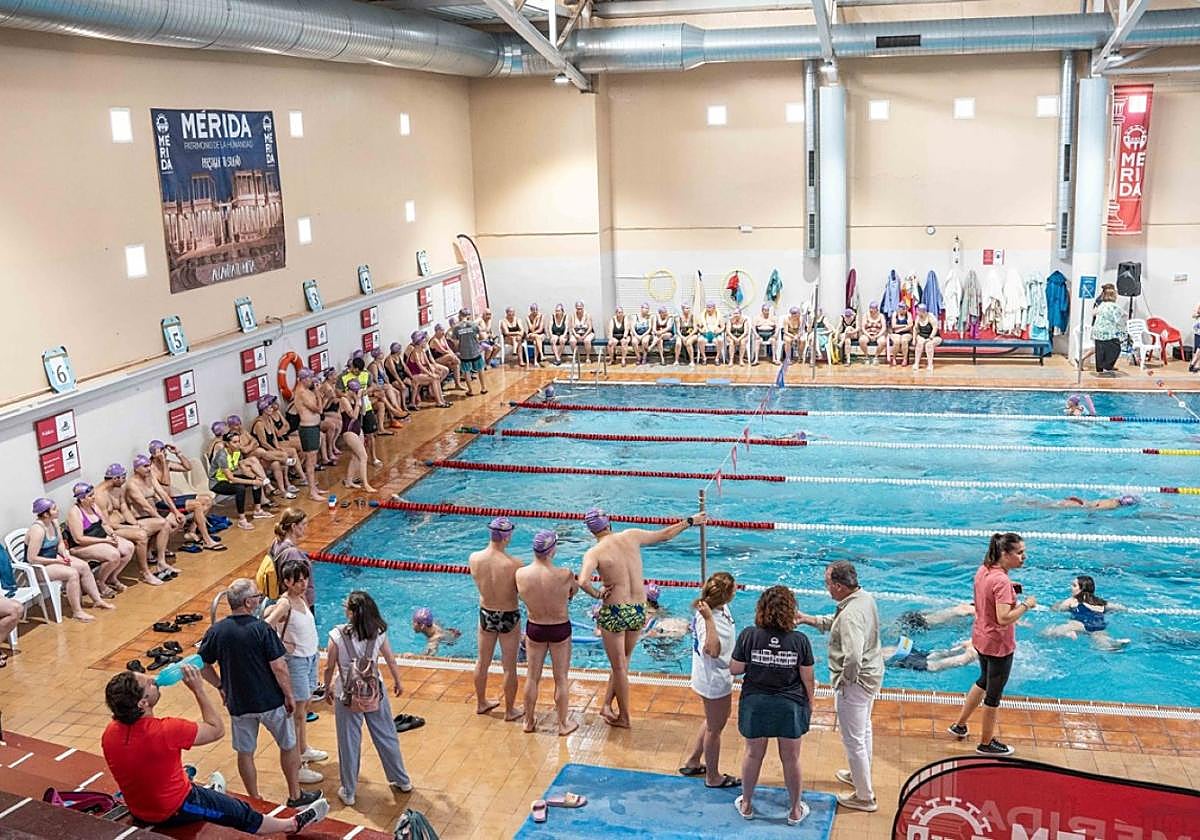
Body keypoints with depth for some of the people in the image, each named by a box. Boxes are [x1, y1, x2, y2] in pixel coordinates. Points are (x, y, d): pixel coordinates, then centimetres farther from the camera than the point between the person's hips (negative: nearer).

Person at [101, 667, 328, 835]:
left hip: (137, 809, 6)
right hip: (175, 810, -6)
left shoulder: (109, 733, -15)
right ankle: (293, 824, 37)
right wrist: (198, 690, -17)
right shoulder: (165, 731, -35)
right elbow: (217, 729, -19)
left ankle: (211, 793, 66)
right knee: (242, 814, 15)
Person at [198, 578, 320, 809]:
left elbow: (203, 666, 1)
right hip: (270, 701, -3)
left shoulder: (216, 631, -8)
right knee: (288, 746, 17)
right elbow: (279, 667, -20)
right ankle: (295, 795, 27)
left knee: (245, 753, 18)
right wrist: (289, 696, -7)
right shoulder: (261, 629, -20)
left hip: (238, 703, 3)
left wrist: (221, 686, 15)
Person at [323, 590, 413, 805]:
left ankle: (348, 791, 23)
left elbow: (329, 668, -8)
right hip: (375, 694, 2)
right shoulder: (378, 633, -10)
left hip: (347, 696, -2)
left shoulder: (337, 635, -17)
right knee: (387, 737, 17)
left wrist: (328, 690, 10)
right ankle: (402, 781, 31)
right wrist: (397, 682, 20)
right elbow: (391, 661, 2)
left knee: (348, 743, 12)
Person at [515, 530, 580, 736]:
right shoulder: (564, 575, -26)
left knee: (532, 678, 20)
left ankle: (529, 721, 36)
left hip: (534, 629, 2)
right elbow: (575, 589, -5)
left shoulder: (521, 574, -19)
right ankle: (563, 724, 30)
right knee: (561, 679, 15)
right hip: (560, 629, -2)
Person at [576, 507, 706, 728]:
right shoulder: (631, 536, 0)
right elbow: (665, 535, 13)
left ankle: (624, 717, 23)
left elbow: (583, 582, -30)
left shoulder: (594, 553, -12)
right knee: (623, 661, 23)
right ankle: (607, 704, 26)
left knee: (619, 666, 11)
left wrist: (597, 594, -10)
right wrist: (690, 521, 27)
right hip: (639, 611, 4)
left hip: (614, 612, -4)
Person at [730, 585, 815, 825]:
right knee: (791, 759, 15)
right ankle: (795, 810, 31)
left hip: (755, 705, 1)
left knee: (753, 755, 18)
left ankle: (746, 805, 35)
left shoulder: (749, 635, -14)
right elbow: (807, 679, -6)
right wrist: (810, 703, 10)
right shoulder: (800, 640, -14)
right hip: (790, 707, 0)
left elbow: (735, 670, -7)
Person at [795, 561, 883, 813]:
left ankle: (864, 797, 19)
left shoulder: (850, 615, -32)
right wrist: (809, 619, 8)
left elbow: (853, 656, -40)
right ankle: (860, 775, 49)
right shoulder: (865, 597, -1)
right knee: (863, 729, 28)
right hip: (872, 676, 10)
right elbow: (835, 622, 14)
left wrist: (846, 679, -22)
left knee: (853, 740, 6)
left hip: (855, 683, -10)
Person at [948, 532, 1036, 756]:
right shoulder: (1001, 581, -29)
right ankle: (986, 744, 27)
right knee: (994, 694, 10)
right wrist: (1026, 605, -22)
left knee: (984, 681, 29)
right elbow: (1004, 618, -34)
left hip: (981, 638, 9)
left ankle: (960, 725, 42)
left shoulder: (984, 570, -2)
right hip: (998, 645, -9)